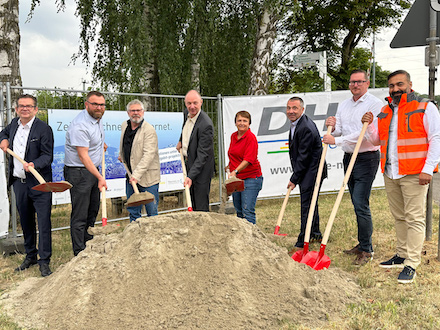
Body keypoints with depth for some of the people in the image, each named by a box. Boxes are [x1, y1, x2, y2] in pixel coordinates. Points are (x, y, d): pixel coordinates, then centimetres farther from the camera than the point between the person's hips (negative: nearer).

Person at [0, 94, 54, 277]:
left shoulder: (44, 128, -11)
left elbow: (47, 155, -13)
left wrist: (34, 165, -30)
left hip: (39, 184, -6)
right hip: (19, 182, 6)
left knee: (43, 221, -5)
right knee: (26, 222, 16)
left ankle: (44, 261, 5)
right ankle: (30, 256, 30)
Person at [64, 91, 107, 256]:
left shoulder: (97, 118, 6)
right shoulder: (80, 125, -23)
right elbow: (83, 156, -26)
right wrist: (100, 177, -28)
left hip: (93, 170, 10)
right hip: (78, 173, -9)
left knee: (93, 211, 19)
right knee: (80, 216, -4)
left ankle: (89, 244, 36)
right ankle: (80, 254, 4)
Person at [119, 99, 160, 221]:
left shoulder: (149, 130, -15)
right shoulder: (124, 126, 8)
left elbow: (148, 155, -24)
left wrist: (137, 175, -30)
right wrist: (121, 155, 37)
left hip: (148, 177, -7)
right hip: (131, 176, 7)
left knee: (152, 211, -1)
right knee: (133, 210, 13)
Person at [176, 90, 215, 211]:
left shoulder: (206, 125, -27)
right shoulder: (187, 113, -1)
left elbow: (202, 154, -28)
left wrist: (191, 176, -32)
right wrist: (181, 140, 21)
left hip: (201, 167, -8)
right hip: (188, 162, 8)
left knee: (201, 206, -5)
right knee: (192, 202, 17)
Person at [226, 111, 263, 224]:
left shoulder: (251, 137, -12)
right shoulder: (233, 136, 11)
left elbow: (248, 159, -22)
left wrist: (236, 171, -32)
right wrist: (230, 166, 32)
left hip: (251, 178, -7)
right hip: (236, 178, 8)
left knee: (247, 210, -12)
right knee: (239, 210, 12)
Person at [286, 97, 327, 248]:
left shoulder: (306, 128, -24)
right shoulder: (295, 123, 9)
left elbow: (303, 157, -22)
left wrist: (294, 179, -15)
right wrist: (295, 177, 17)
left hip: (312, 172, -10)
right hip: (305, 172, 10)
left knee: (307, 205, -6)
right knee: (310, 203, 21)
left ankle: (302, 243, 0)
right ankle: (315, 234, 38)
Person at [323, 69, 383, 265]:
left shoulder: (375, 104, -9)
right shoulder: (343, 105, 14)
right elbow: (338, 132, 15)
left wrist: (336, 140, -21)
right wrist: (332, 127, -8)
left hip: (366, 159, -7)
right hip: (349, 158, 7)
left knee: (361, 204, -11)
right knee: (357, 204, 13)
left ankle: (366, 250, -1)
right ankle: (362, 244, 24)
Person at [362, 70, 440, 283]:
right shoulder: (385, 111, 15)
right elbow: (378, 140, 22)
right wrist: (369, 125, 3)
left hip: (414, 174, -6)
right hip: (390, 174, 6)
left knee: (414, 218, -4)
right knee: (399, 217, 14)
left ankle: (411, 264, 0)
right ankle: (402, 255, 26)